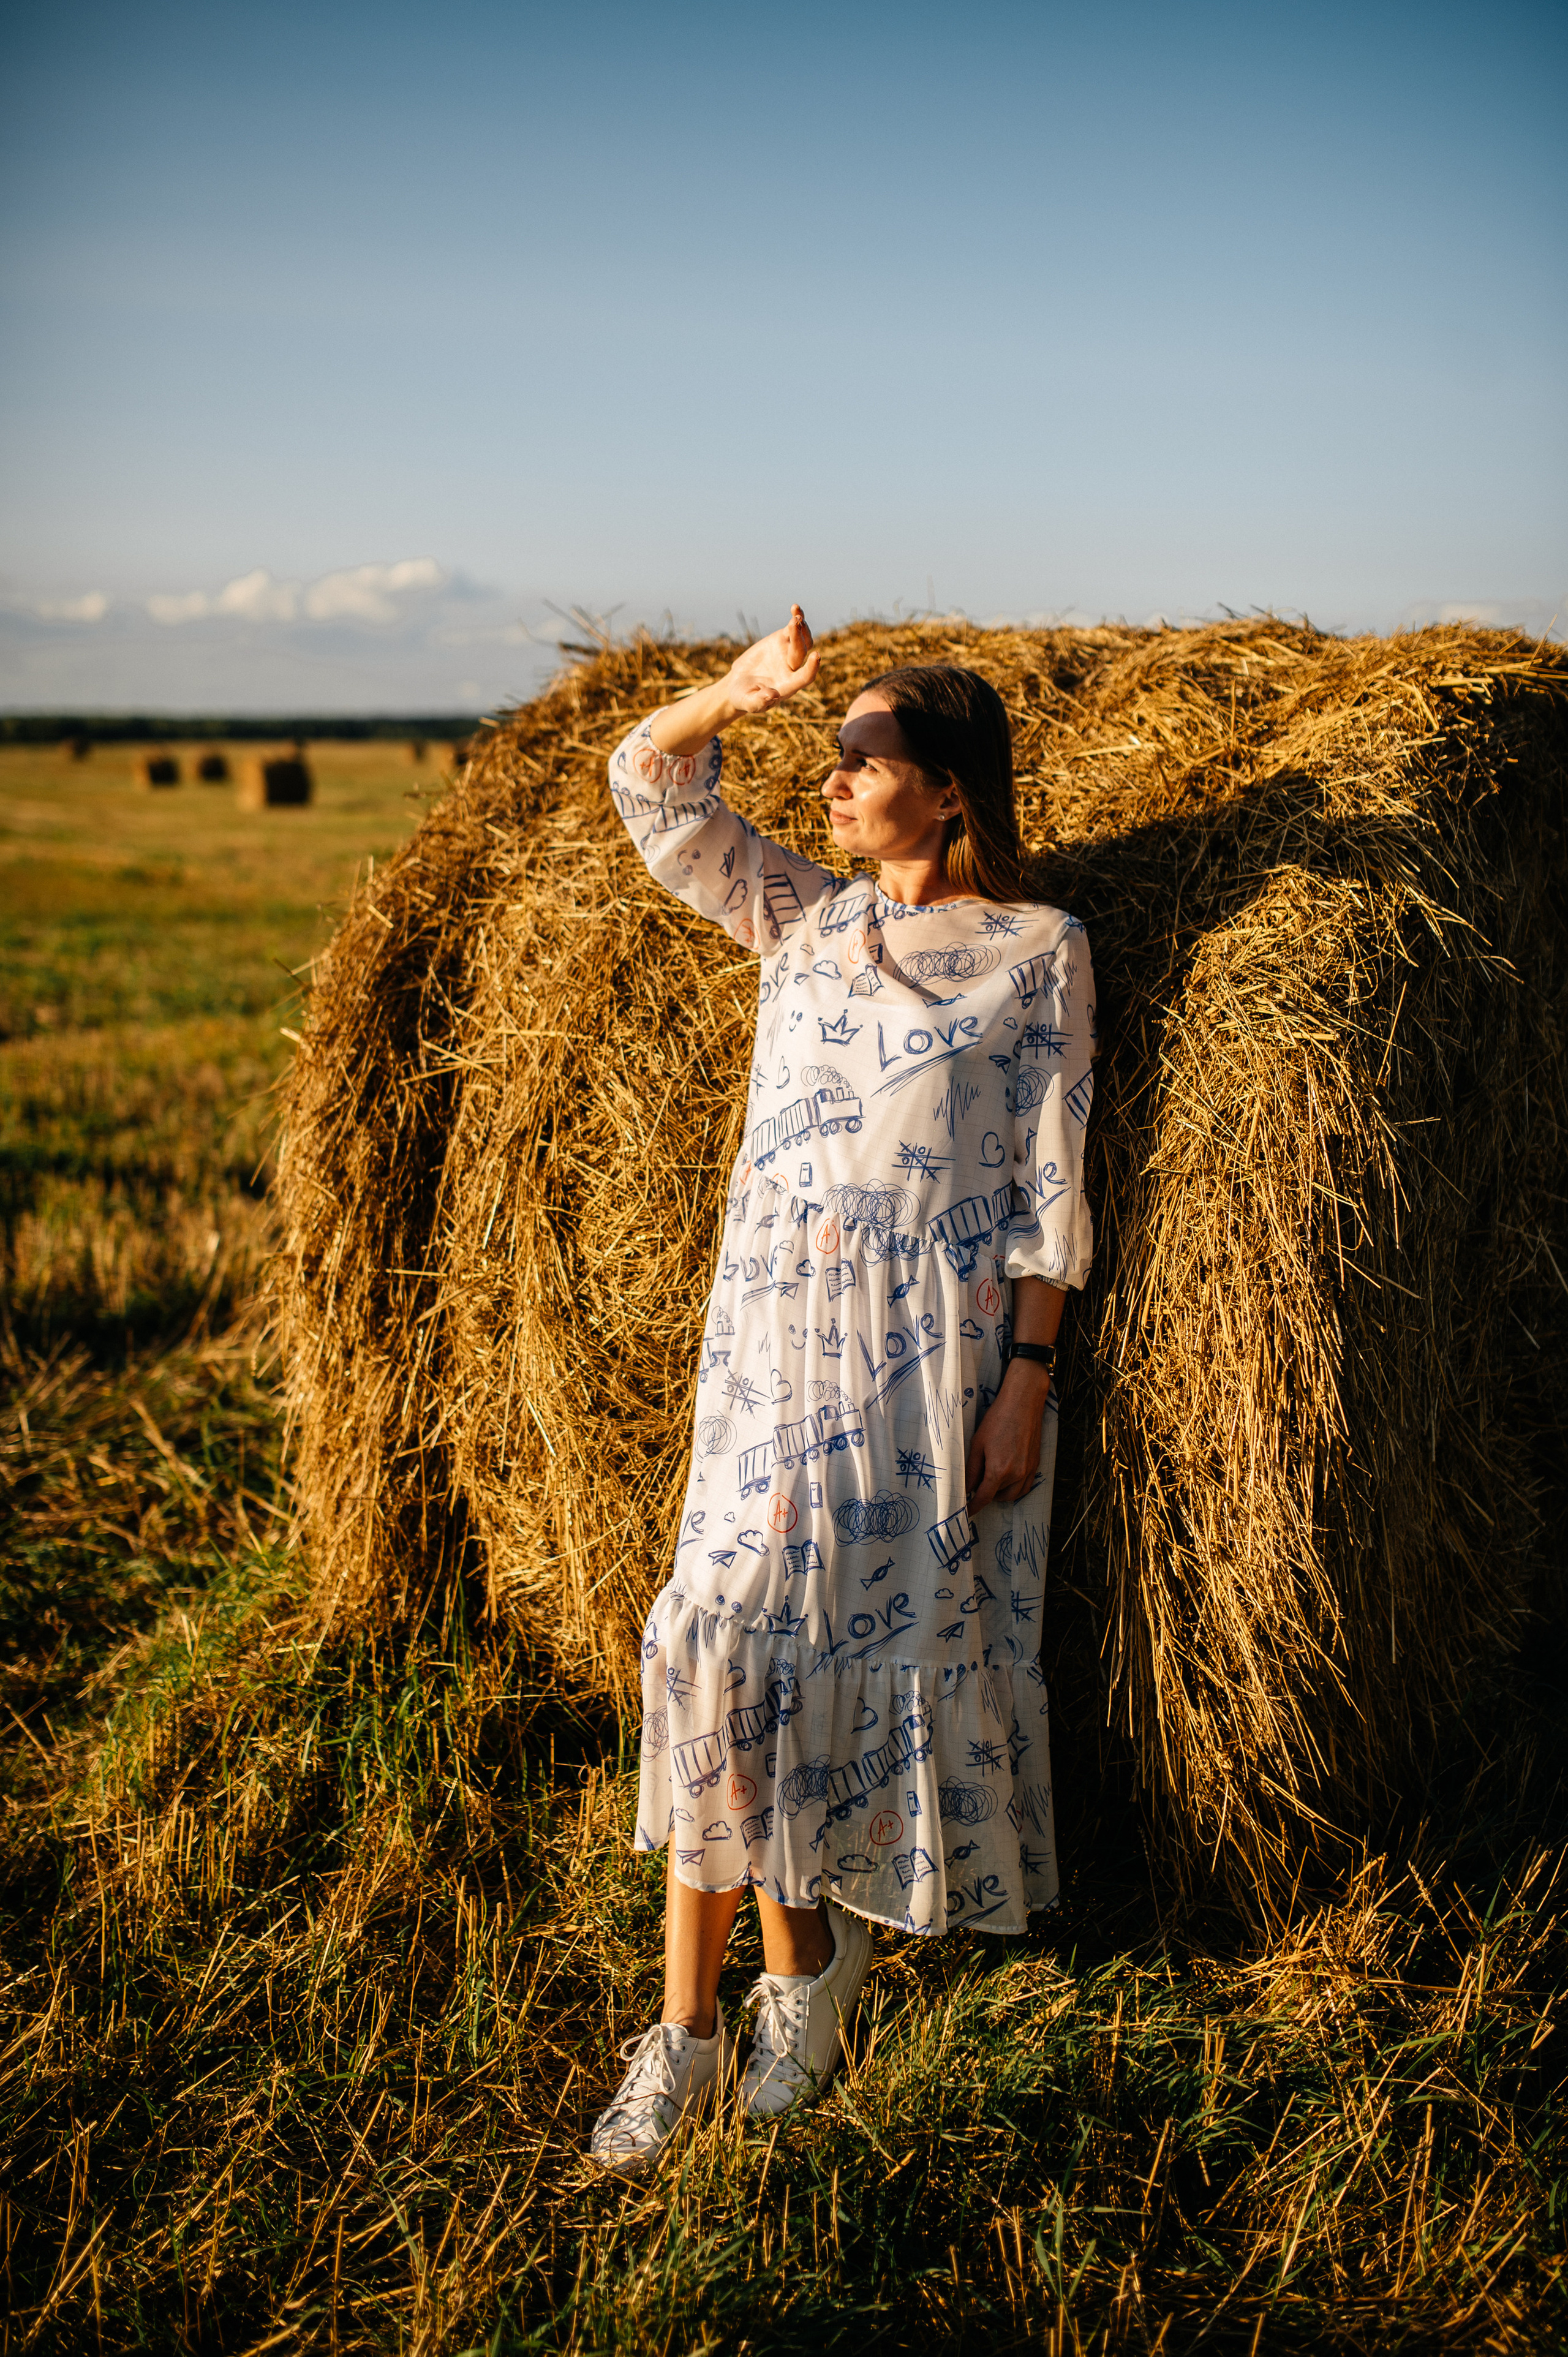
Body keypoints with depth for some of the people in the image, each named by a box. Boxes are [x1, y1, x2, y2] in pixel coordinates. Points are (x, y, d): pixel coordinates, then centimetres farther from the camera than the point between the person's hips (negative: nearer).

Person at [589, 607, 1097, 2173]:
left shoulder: (1036, 950, -1)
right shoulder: (802, 920, 11)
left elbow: (1049, 1182, -4)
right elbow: (649, 790, 8)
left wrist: (1028, 1375, -9)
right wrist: (733, 696, -9)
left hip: (941, 1340, -3)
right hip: (776, 1330, 3)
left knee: (898, 1642, 4)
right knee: (730, 1636, -5)